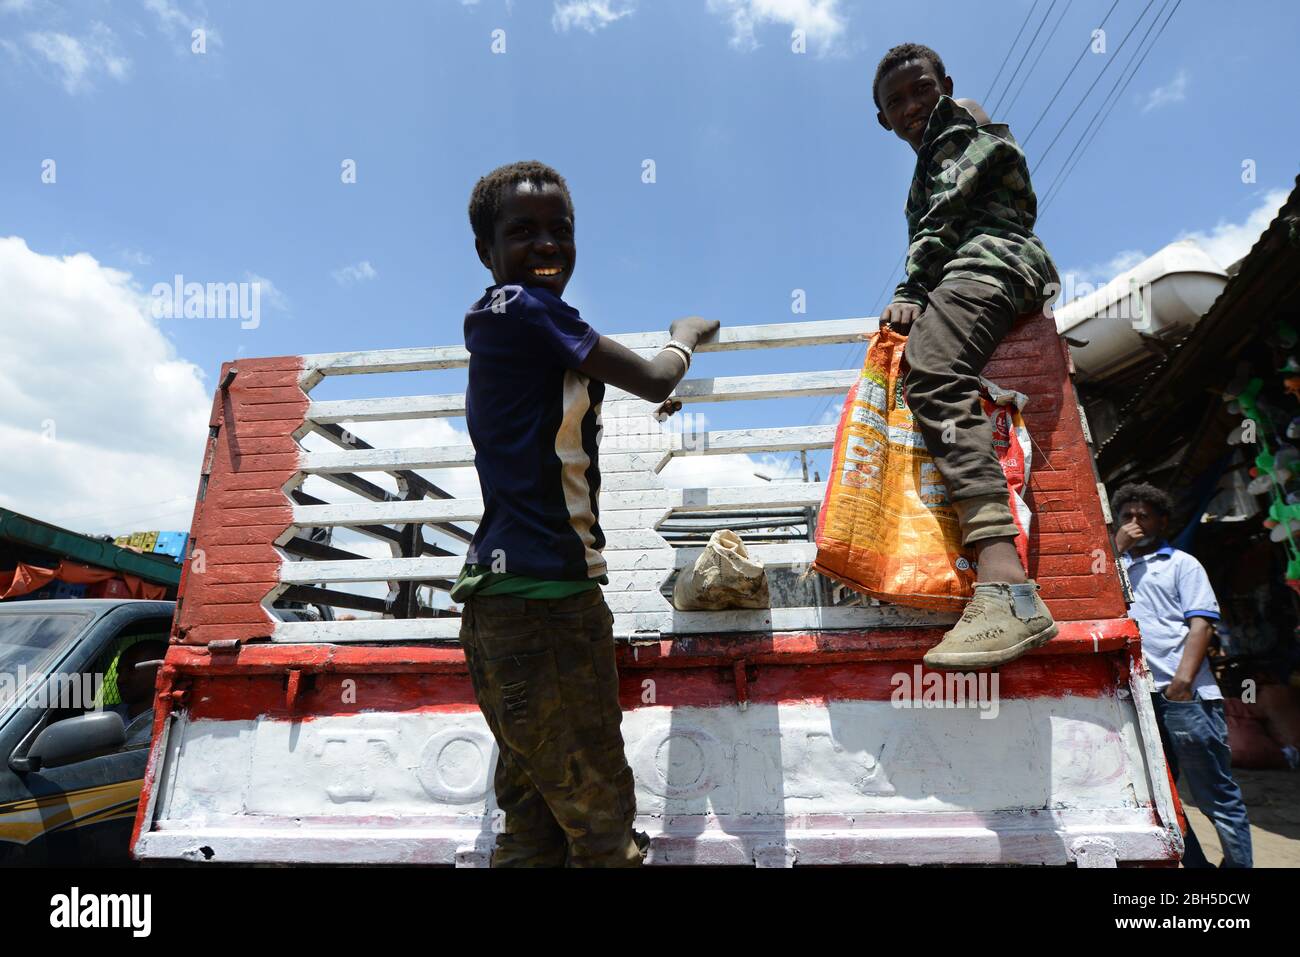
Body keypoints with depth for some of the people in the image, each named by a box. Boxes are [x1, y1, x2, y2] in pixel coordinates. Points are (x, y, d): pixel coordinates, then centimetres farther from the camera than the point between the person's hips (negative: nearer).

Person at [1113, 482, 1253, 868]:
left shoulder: (1182, 564, 8)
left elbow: (1200, 625, -3)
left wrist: (1182, 681, -15)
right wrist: (1116, 547, -1)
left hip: (1182, 693, -4)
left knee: (1216, 792, 3)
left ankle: (1239, 862, 15)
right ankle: (1194, 863, 23)